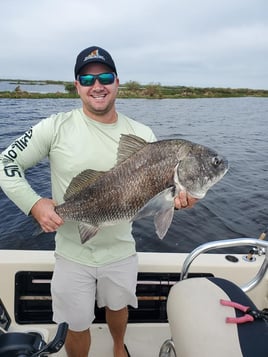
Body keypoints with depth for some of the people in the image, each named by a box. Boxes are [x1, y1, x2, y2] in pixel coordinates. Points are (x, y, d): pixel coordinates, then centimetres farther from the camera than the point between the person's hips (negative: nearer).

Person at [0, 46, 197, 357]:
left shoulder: (142, 135, -7)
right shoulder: (56, 127, -13)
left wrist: (177, 197, -26)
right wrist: (34, 204, -19)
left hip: (121, 251, 3)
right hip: (73, 253, -2)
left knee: (118, 307, 28)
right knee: (77, 326, 17)